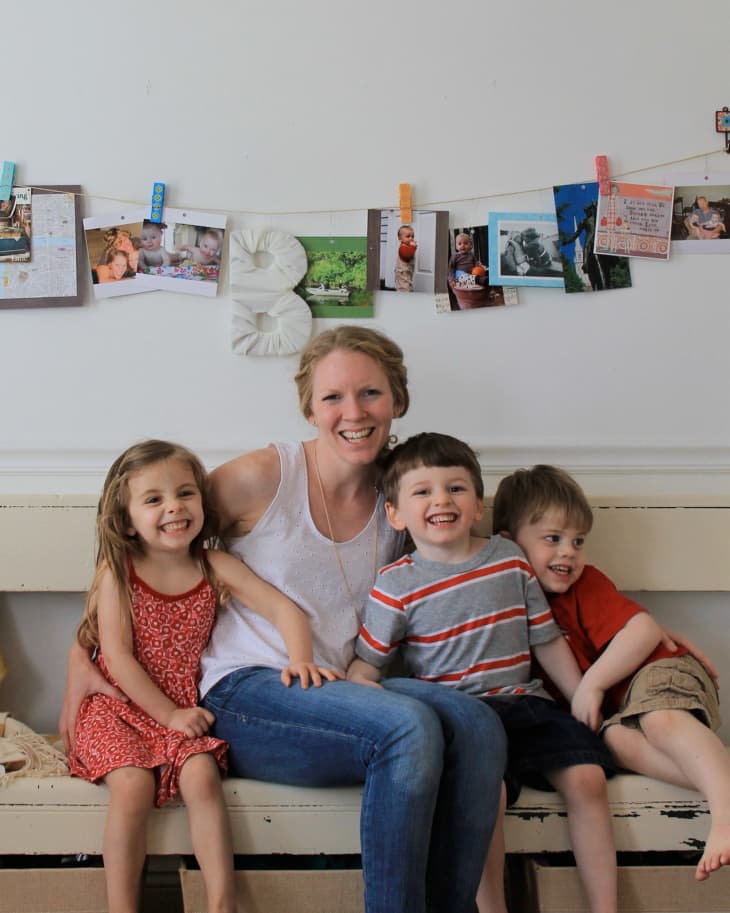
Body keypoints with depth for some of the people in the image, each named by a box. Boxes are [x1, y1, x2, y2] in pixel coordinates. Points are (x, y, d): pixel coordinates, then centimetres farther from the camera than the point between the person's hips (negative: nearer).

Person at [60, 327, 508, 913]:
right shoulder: (264, 477, -5)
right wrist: (81, 654, 1)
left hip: (336, 696, 5)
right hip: (243, 694, -5)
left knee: (477, 725, -24)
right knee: (410, 727, -32)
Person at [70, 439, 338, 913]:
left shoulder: (216, 567, -2)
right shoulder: (117, 572, -8)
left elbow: (284, 608, -6)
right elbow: (118, 658, -11)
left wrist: (300, 660, -24)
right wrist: (169, 714, -14)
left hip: (185, 708, 2)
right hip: (121, 706, -2)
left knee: (201, 777, -23)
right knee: (132, 786, -24)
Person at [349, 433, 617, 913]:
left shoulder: (510, 558, 9)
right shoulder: (397, 585, -2)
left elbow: (548, 641, 15)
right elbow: (364, 669, -2)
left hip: (525, 702, 4)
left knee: (587, 778, -17)